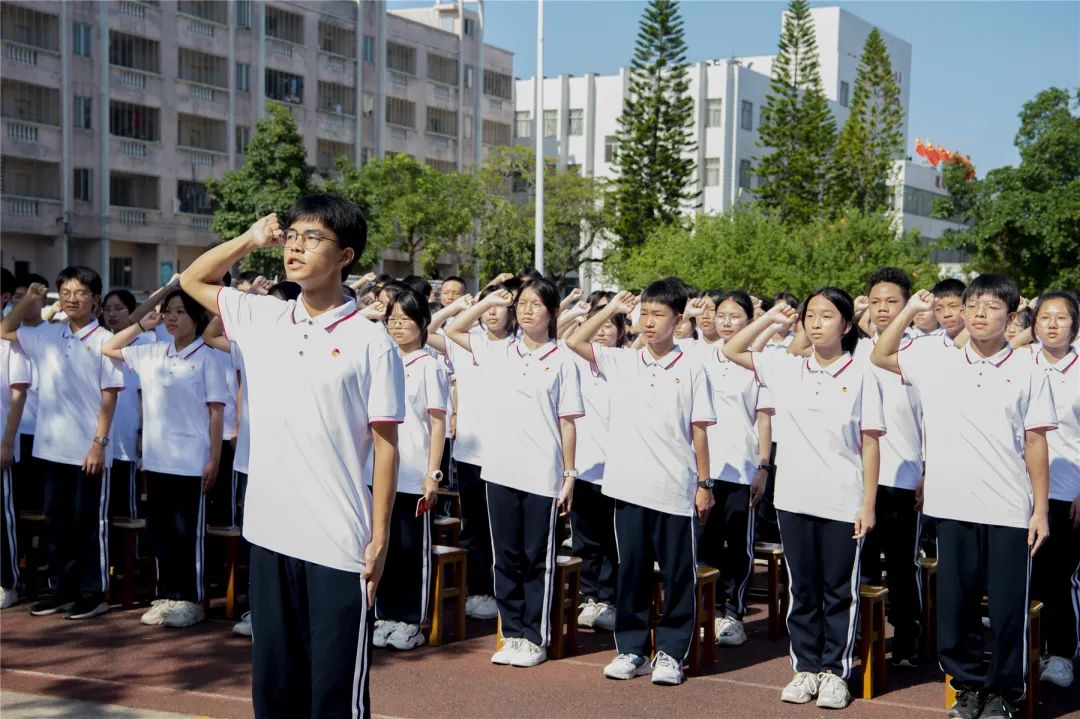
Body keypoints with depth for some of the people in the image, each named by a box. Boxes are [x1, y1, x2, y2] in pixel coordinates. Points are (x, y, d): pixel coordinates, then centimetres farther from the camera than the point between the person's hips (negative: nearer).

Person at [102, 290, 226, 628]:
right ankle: (166, 596, 21)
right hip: (156, 458, 6)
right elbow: (107, 349, 20)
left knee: (187, 532, 2)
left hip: (191, 460, -5)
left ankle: (190, 600, 11)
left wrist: (214, 458, -10)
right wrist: (141, 326, 9)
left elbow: (216, 411, -7)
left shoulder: (207, 357, -6)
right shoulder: (151, 353, 9)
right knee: (159, 530, 11)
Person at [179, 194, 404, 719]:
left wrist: (379, 537, -7)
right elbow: (192, 281, 22)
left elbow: (385, 446, -4)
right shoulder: (261, 318, 7)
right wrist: (252, 239, 8)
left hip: (339, 543, -5)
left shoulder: (371, 343, -6)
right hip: (269, 533, 5)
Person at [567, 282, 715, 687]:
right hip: (629, 485, 2)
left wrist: (704, 483, 0)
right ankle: (632, 649, 19)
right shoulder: (621, 362, 7)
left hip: (676, 490, -2)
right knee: (631, 569, 9)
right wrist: (612, 308, 3)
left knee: (678, 573, 5)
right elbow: (575, 342, 0)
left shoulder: (690, 369, 1)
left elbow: (699, 430, 1)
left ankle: (670, 651, 15)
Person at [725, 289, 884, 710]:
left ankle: (835, 670, 18)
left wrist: (868, 504, -7)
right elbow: (732, 351, 11)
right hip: (793, 499, 3)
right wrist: (770, 318, 4)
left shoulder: (860, 376, -3)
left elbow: (870, 444, -4)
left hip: (843, 504, -3)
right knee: (802, 589, 12)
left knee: (839, 592, 7)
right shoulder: (786, 368, 6)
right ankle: (805, 667, 22)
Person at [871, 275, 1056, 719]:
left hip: (1009, 511, -2)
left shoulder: (1028, 371, 0)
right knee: (955, 606, 10)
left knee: (1008, 608, 5)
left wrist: (1041, 509, 0)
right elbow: (880, 357, 13)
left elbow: (1035, 443, 1)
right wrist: (910, 310, 4)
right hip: (953, 507, 2)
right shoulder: (937, 360, 5)